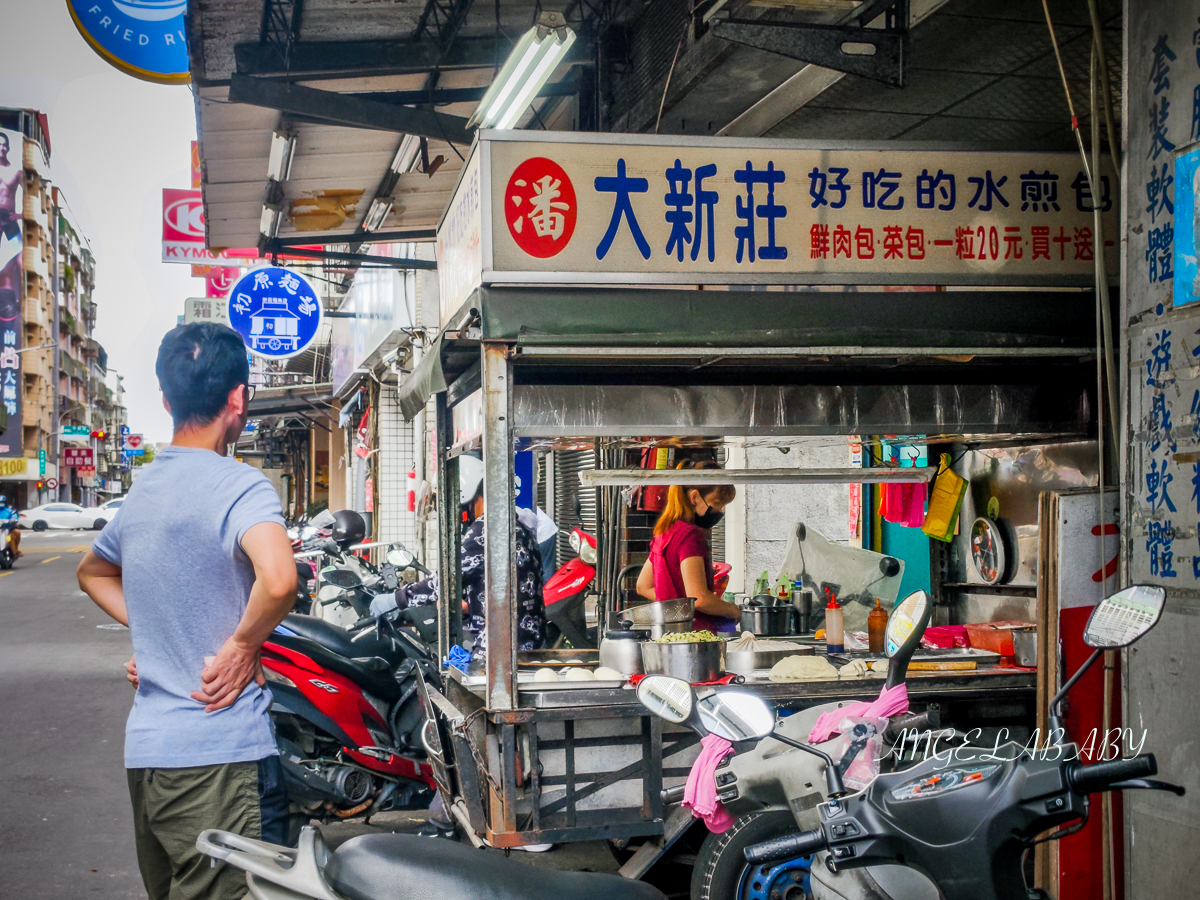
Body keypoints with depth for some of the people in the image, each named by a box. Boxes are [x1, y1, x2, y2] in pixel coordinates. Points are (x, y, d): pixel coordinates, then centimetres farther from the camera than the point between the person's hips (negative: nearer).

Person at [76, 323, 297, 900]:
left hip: (145, 750, 8)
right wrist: (241, 646, -15)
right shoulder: (238, 485, -13)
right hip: (218, 757, -8)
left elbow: (92, 571, 32)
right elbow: (278, 579, -33)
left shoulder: (142, 491, 13)